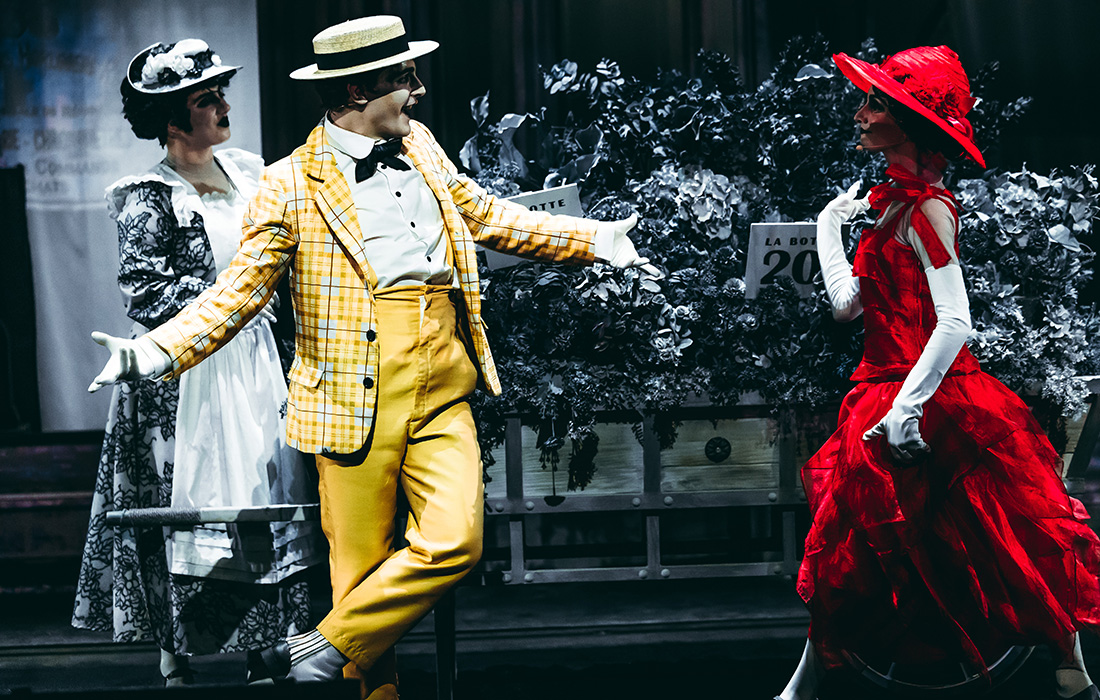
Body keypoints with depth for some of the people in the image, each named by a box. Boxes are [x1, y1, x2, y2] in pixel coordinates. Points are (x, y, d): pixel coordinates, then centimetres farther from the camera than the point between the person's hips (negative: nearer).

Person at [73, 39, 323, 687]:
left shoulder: (248, 172, 12)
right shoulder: (150, 197, -7)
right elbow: (145, 294, -14)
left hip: (254, 360, 6)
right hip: (186, 373, -6)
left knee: (272, 496, 2)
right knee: (188, 505, -4)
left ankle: (269, 650, 9)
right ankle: (176, 661, 6)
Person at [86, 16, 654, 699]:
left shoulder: (421, 146, 13)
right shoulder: (290, 187, -3)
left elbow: (485, 214, 26)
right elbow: (241, 287, -5)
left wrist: (595, 240, 28)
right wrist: (159, 351, -19)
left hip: (443, 395, 4)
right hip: (356, 404, -4)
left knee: (455, 542, -12)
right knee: (362, 564, 0)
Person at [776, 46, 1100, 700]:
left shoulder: (926, 209, -15)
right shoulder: (895, 201, 13)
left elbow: (954, 321, -23)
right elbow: (848, 302, 13)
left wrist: (906, 407, -27)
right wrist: (829, 223, 20)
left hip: (930, 399, -9)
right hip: (888, 392, 9)